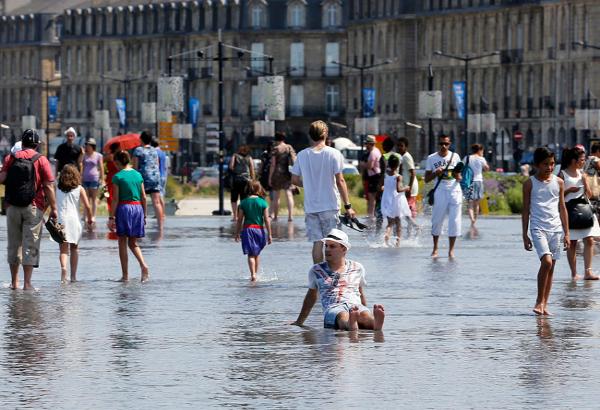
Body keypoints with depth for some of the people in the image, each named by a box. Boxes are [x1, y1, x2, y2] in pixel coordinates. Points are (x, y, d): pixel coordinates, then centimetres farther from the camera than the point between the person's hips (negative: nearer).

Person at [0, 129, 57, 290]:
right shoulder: (41, 160, -3)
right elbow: (49, 186, -6)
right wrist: (53, 208, -1)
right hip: (33, 208, -2)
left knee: (14, 244, 13)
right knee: (30, 245, 0)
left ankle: (14, 281, 18)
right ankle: (27, 283, -5)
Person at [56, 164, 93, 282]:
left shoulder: (56, 189, 6)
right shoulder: (79, 189, 2)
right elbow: (87, 206, -1)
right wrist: (90, 218, 14)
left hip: (60, 220, 0)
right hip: (74, 219, 0)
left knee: (63, 248, -2)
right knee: (74, 247, 14)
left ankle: (63, 267, -31)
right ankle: (73, 275, 11)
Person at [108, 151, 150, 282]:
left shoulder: (118, 177, -7)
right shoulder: (138, 175, 7)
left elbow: (115, 199, -9)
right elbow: (144, 197, 8)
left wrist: (111, 217, -6)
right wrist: (144, 215, 16)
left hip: (124, 208, -5)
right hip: (137, 208, 5)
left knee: (122, 243, 4)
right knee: (133, 243, 14)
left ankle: (125, 275, 2)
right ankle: (143, 265, -10)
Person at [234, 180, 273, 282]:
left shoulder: (243, 203, -1)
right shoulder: (263, 203, -3)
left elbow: (240, 220, 2)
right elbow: (266, 220, -4)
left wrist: (237, 233, 12)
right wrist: (269, 234, 2)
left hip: (247, 229, -1)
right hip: (259, 229, 1)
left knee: (251, 254, -1)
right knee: (257, 253, 17)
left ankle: (253, 274, -15)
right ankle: (255, 274, 24)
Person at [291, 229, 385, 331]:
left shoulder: (357, 268, 21)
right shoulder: (316, 271, 19)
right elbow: (311, 296, 30)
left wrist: (367, 317, 33)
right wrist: (299, 322, 34)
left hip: (356, 306, 1)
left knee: (365, 315, -38)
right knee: (343, 316, -41)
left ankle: (376, 324, -73)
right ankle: (351, 325, -76)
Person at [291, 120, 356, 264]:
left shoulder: (302, 155, 1)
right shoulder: (333, 154, -7)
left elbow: (295, 180, 5)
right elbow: (340, 181, -9)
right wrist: (347, 206, -5)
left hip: (310, 207, 2)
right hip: (330, 206, -2)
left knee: (317, 242, 6)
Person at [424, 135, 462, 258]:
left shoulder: (455, 157, 6)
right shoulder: (432, 158, 4)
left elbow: (459, 178, 8)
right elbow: (426, 179, 6)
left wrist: (456, 175, -15)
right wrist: (436, 173, -12)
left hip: (455, 191, 0)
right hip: (440, 191, 0)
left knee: (454, 221, -4)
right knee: (437, 220, 0)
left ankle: (451, 250, 1)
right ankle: (435, 249, 14)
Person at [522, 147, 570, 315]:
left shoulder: (559, 183, 8)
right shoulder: (530, 184, 0)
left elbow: (562, 208, 12)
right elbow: (526, 210, 3)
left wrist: (566, 233, 9)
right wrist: (525, 235, 1)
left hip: (555, 228, 4)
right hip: (538, 227, -4)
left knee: (551, 267, 4)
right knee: (546, 261, -20)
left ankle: (544, 304, 11)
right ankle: (539, 301, -10)